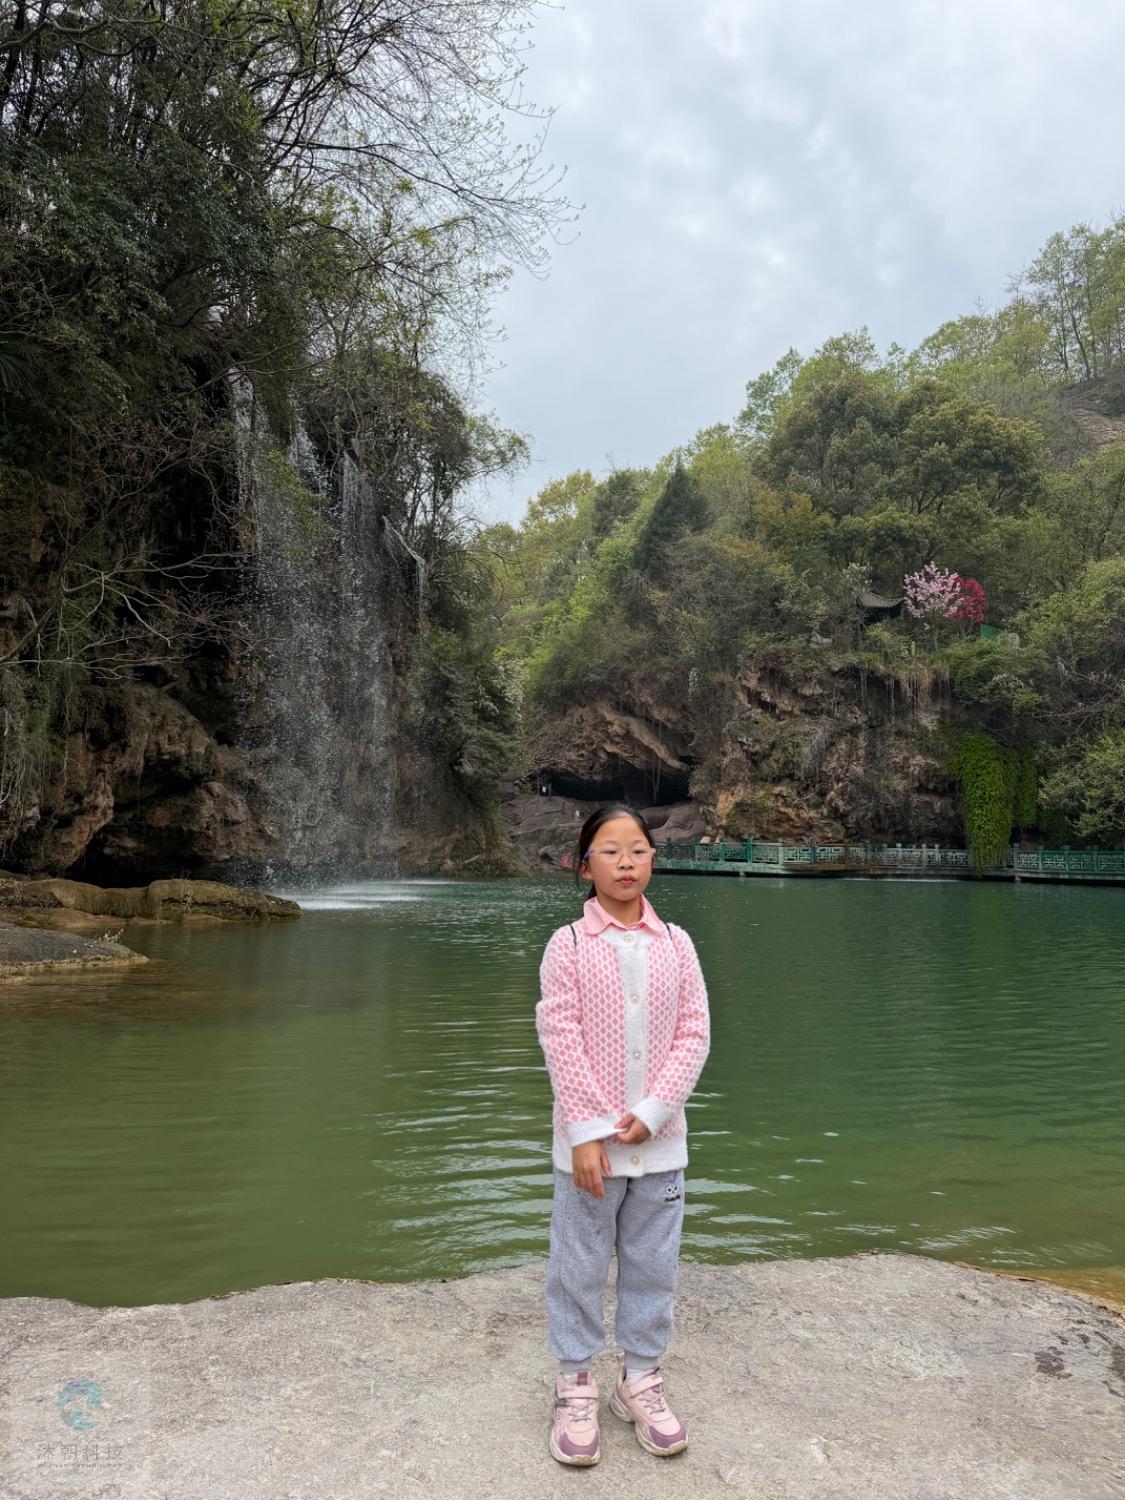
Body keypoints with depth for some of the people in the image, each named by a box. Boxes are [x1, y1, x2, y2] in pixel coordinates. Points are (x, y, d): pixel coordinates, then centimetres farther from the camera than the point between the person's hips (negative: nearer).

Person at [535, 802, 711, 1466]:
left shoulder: (676, 944, 0)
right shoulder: (568, 945, -7)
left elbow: (694, 1033, -3)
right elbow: (562, 1039, -11)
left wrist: (653, 1111, -13)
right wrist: (587, 1131, -15)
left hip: (659, 1139, 2)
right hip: (589, 1139, -2)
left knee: (653, 1268, 15)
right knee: (579, 1268, 11)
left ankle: (641, 1379, 34)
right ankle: (577, 1384, 30)